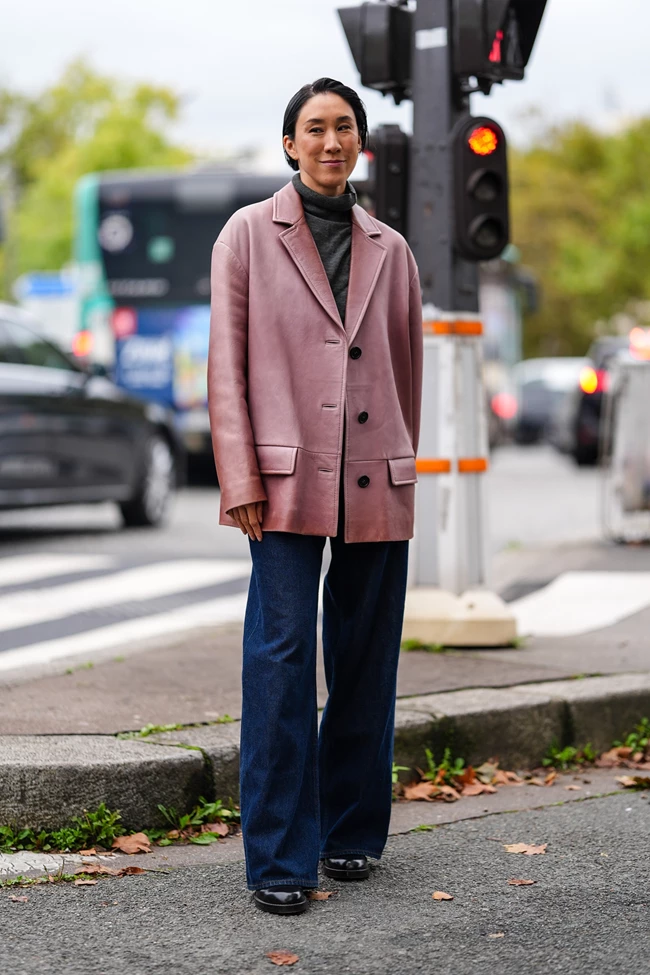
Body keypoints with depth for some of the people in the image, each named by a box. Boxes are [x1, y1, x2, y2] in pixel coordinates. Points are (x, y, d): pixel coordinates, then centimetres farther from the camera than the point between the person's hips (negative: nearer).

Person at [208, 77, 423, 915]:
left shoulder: (390, 249, 12)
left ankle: (352, 831, 22)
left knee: (366, 662, 7)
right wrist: (240, 480, -7)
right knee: (281, 657, -9)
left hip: (376, 485, 3)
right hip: (288, 482, -3)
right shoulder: (249, 234, 5)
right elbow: (226, 364, 0)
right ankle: (280, 858, -4)